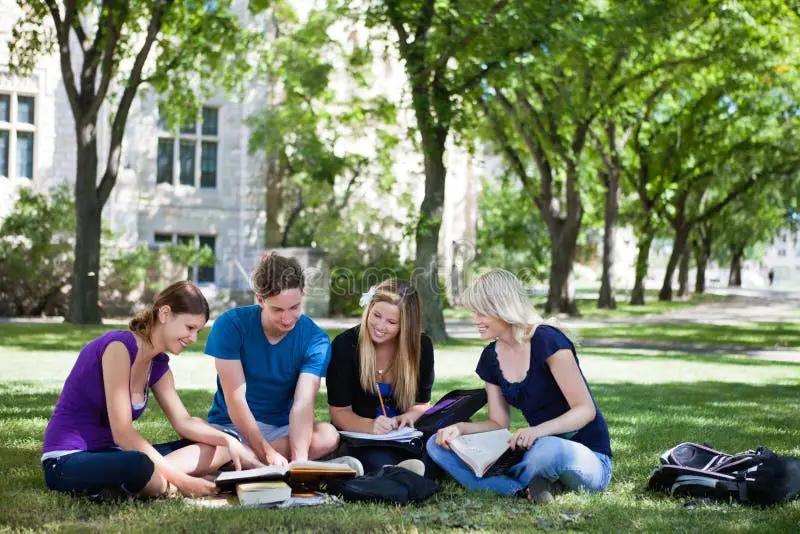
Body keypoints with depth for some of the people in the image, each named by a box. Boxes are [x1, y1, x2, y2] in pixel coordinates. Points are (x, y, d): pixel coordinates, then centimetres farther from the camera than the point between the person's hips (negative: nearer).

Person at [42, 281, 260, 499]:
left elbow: (184, 422, 9)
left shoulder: (158, 365, 7)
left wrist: (228, 441, -9)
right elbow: (122, 433, -23)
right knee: (140, 466, -43)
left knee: (220, 448, 0)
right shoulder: (119, 346, -19)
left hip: (109, 454, 9)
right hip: (67, 460, -9)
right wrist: (178, 479, -22)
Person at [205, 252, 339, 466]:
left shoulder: (315, 340, -9)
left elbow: (303, 405, -20)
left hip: (282, 430, 3)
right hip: (230, 427, -3)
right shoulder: (231, 325, -13)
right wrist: (267, 453, -30)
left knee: (329, 436, -32)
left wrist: (299, 458, -38)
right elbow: (235, 399, -18)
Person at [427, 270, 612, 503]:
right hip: (537, 451, 7)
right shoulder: (491, 357, 7)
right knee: (438, 445, -6)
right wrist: (460, 429, -9)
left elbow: (586, 409, -18)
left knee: (549, 449, -45)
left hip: (590, 459, -7)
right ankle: (525, 489, -22)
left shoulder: (547, 341, -15)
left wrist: (539, 430, -34)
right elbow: (499, 423, 10)